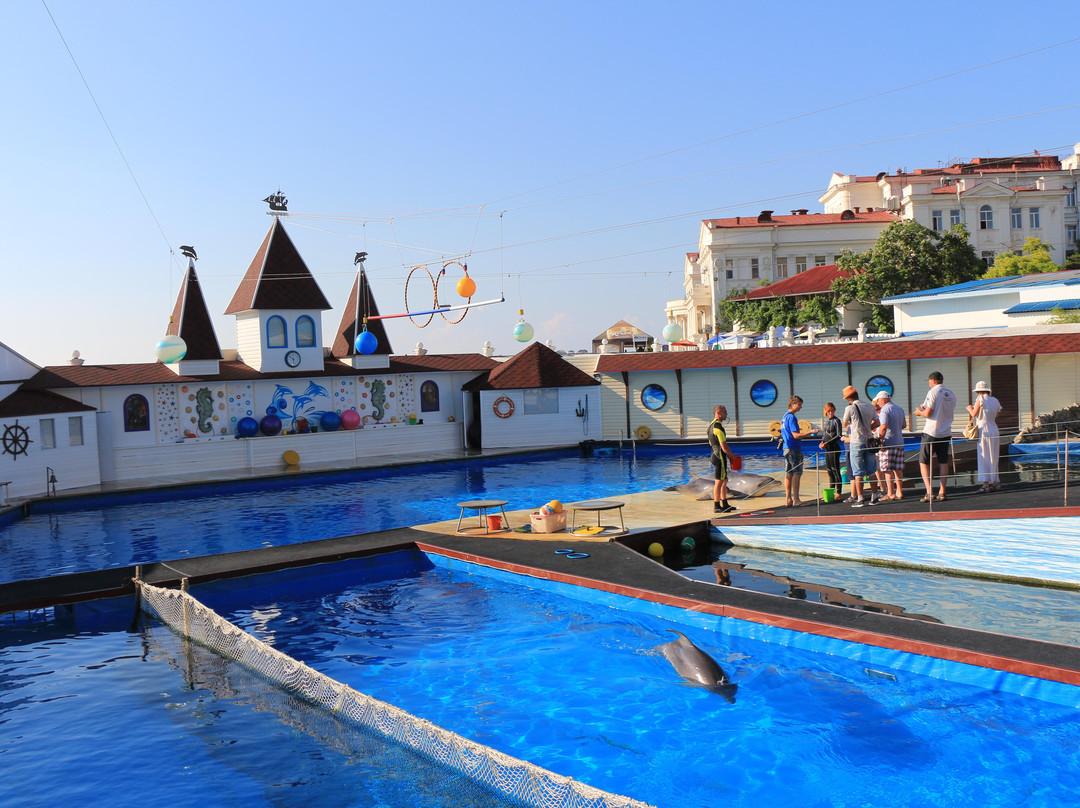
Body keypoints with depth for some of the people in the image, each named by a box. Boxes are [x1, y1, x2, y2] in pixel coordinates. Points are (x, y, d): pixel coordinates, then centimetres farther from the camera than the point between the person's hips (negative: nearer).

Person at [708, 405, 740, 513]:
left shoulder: (712, 425, 13)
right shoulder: (718, 427, -19)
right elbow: (724, 446, -22)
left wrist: (729, 453, 21)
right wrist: (732, 455, -5)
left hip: (715, 455, 10)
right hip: (720, 457, -10)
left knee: (724, 480, 17)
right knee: (719, 482, -5)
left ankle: (724, 504, 24)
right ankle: (716, 507, 0)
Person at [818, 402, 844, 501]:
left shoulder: (836, 421, -9)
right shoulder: (826, 421, 14)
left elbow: (839, 435, -14)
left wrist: (827, 443, -19)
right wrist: (822, 442, 3)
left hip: (834, 448, -8)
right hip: (827, 449, 8)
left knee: (835, 470, -6)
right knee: (829, 471, 12)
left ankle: (839, 493, -2)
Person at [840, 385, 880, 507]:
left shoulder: (850, 408, -9)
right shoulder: (869, 407, 6)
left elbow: (844, 424, 3)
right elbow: (877, 423, 9)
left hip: (856, 443, -5)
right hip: (868, 441, 5)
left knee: (858, 473, -1)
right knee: (871, 472, 10)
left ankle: (860, 499, 0)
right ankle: (874, 497, 13)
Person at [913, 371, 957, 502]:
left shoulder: (933, 392, -11)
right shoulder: (951, 394, 10)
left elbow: (928, 413, -16)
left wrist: (919, 412, 6)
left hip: (931, 433, -6)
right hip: (946, 432, 6)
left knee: (923, 462, 0)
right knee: (943, 462, 10)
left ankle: (929, 492, -10)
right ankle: (942, 492, 9)